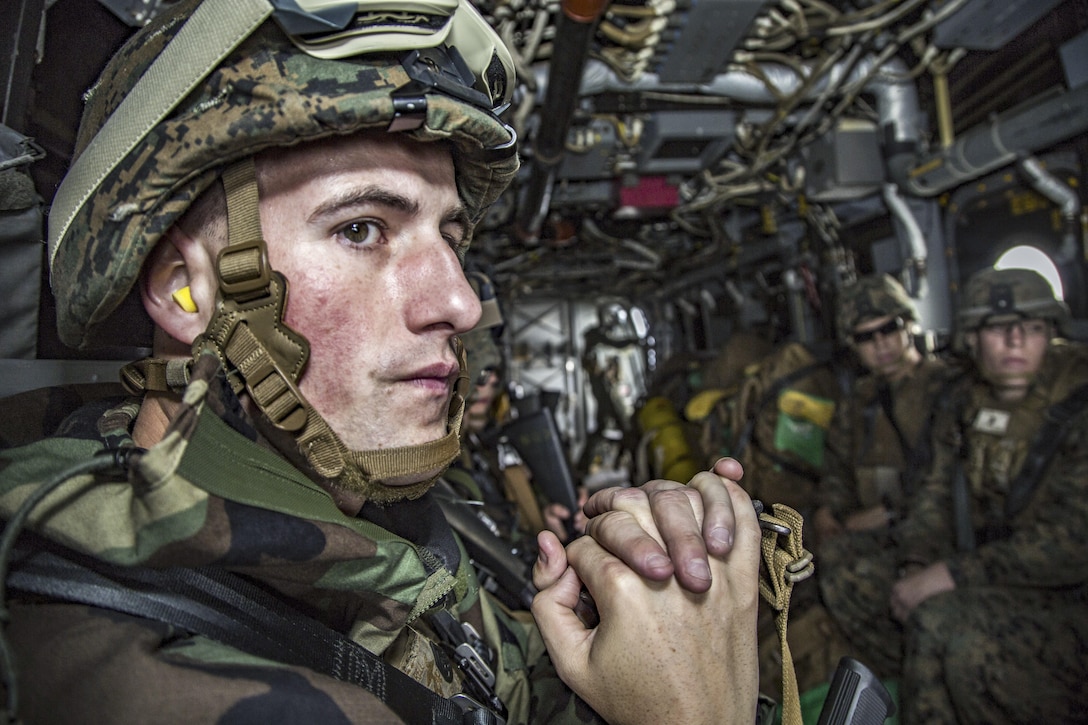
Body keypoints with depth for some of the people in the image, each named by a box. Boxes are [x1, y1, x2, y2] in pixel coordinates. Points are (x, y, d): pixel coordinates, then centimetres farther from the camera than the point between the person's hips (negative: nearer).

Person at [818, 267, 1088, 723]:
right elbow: (936, 494, 6)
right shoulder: (961, 407, 3)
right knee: (845, 584, -1)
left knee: (941, 621, -33)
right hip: (984, 573, 7)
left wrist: (950, 574, -24)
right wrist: (915, 566, -12)